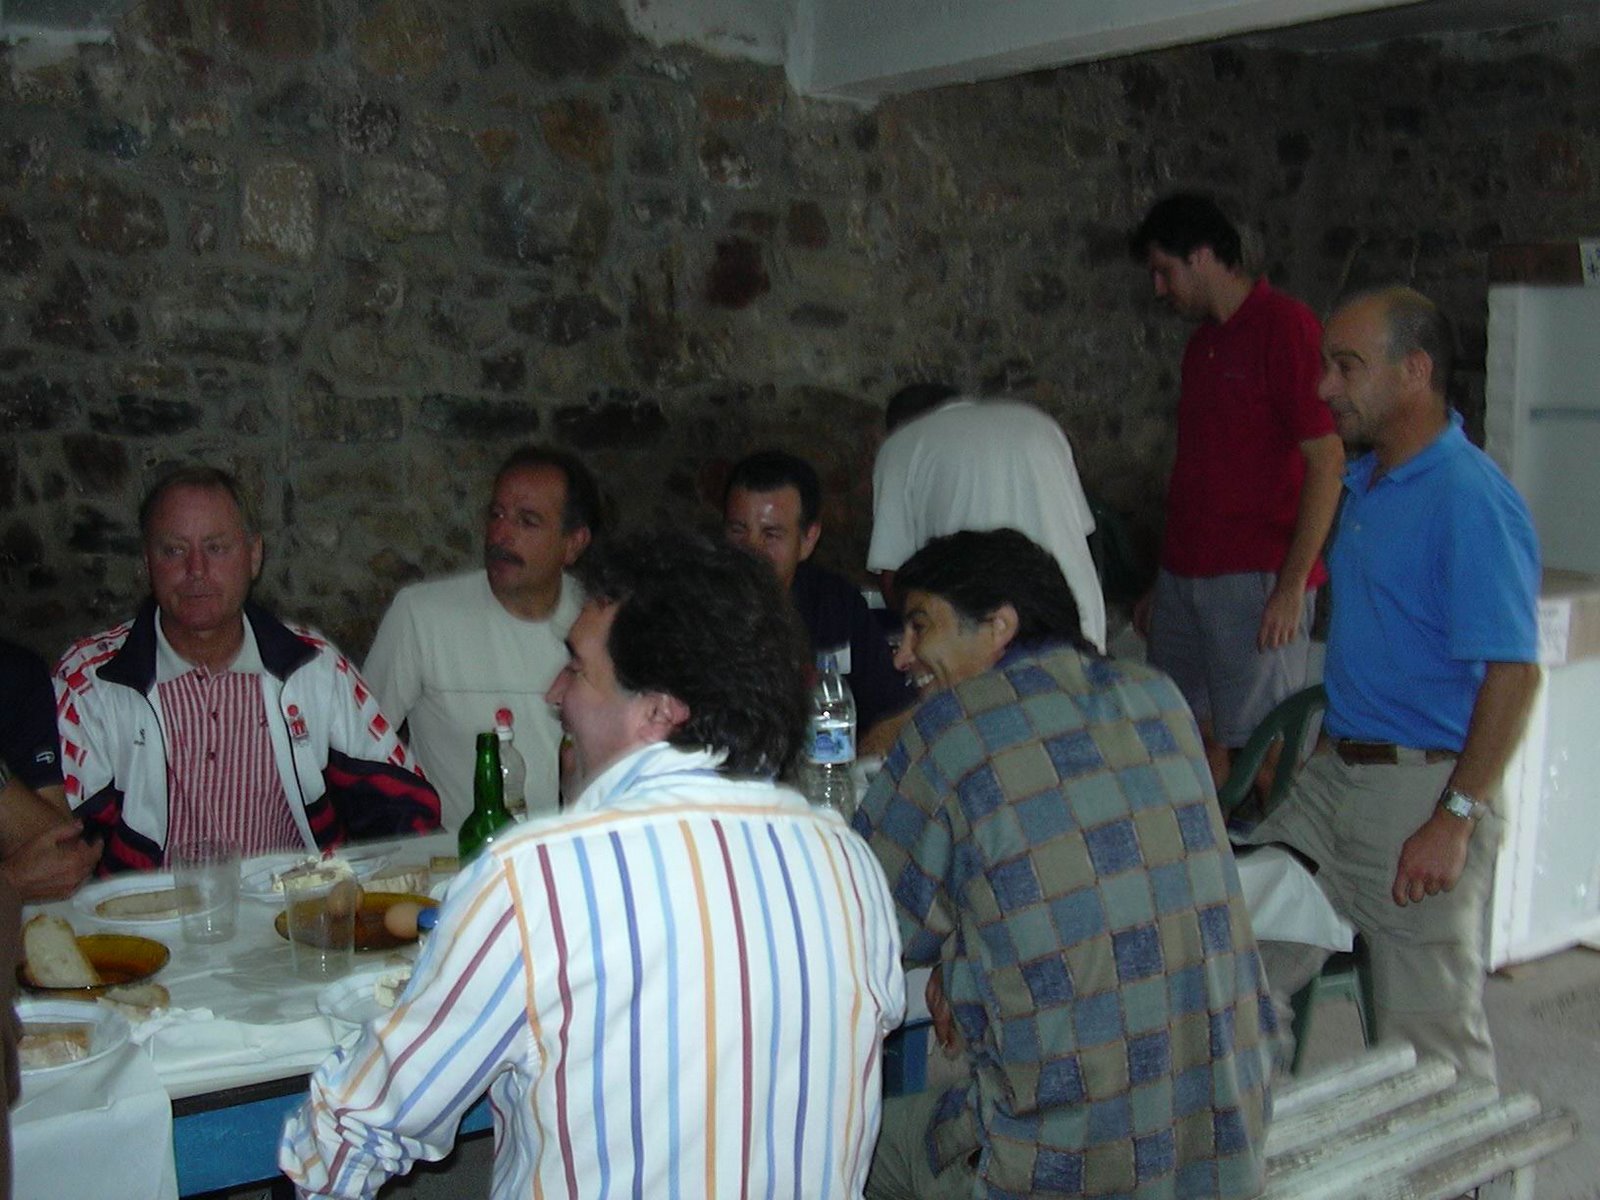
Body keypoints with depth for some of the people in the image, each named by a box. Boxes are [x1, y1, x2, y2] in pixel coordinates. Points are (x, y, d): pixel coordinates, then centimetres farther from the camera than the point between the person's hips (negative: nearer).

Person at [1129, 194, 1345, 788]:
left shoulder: (1285, 325, -7)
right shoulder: (1202, 343, 18)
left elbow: (1326, 460, -13)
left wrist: (1293, 585, -17)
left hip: (1257, 582, -8)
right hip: (1183, 578, 8)